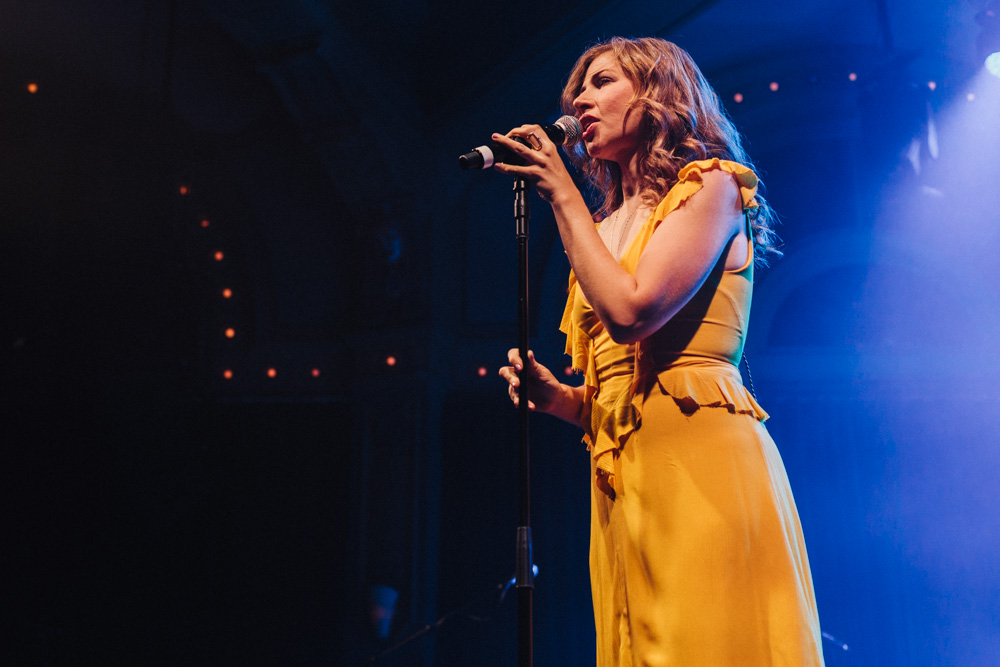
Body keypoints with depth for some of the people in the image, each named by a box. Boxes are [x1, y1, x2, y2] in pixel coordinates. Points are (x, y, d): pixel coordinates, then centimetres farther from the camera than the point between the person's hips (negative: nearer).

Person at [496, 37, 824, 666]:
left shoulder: (709, 187, 1)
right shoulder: (606, 226, 20)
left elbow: (632, 311, -18)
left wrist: (562, 193, -8)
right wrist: (556, 395, -1)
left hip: (702, 462, -7)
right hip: (622, 480, 7)